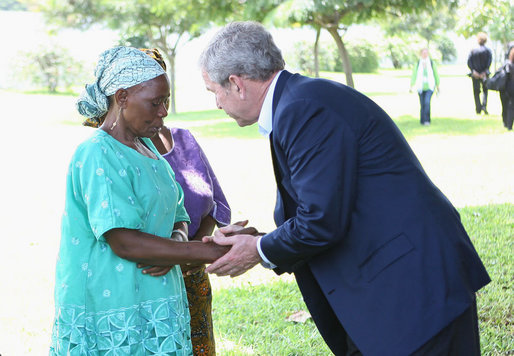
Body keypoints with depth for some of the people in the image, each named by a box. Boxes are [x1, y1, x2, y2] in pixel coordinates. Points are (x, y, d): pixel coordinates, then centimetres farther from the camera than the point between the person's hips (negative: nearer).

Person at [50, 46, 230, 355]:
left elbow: (178, 218, 14)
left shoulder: (146, 147, 13)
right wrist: (211, 252, -22)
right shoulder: (97, 156, -14)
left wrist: (173, 247, -10)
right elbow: (124, 241, -22)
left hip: (156, 304, 8)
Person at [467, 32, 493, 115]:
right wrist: (484, 72, -13)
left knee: (476, 92, 8)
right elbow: (489, 62, -11)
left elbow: (469, 62, -8)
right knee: (485, 90, 12)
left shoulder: (473, 50, 2)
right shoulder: (488, 50, -1)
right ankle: (484, 106, -9)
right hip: (484, 74, -1)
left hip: (475, 74, 1)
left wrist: (473, 71, -13)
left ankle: (478, 109, 4)